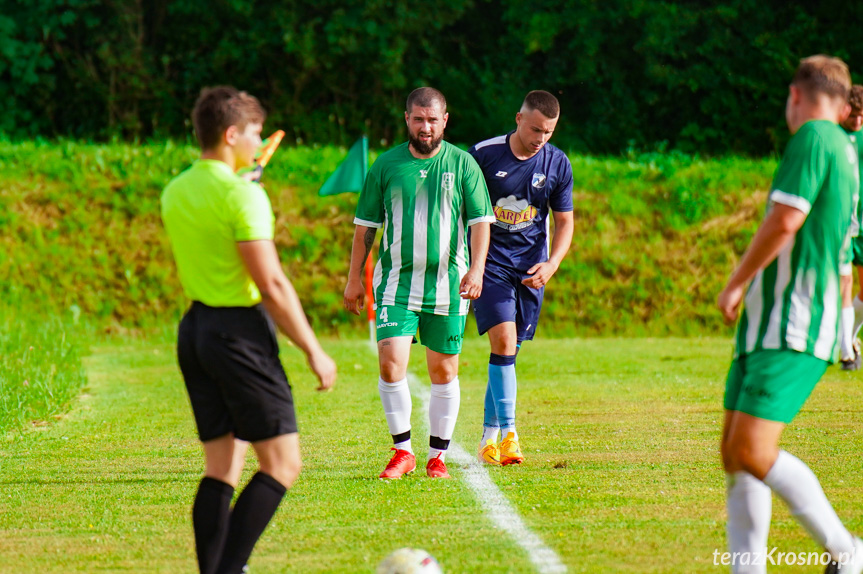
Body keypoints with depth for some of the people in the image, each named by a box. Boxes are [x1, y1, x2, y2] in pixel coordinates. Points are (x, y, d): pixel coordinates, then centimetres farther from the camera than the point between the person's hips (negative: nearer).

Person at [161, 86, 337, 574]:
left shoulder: (176, 191, 9)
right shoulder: (242, 195, -15)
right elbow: (272, 284, -18)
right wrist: (314, 350, -11)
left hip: (196, 328, 9)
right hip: (241, 331, -9)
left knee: (222, 467, 12)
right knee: (283, 463, -4)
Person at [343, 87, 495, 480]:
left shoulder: (462, 164, 2)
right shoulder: (387, 165, 5)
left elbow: (480, 221, 0)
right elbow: (366, 225, 11)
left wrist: (476, 269, -14)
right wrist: (354, 278, 8)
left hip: (447, 284, 0)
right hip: (397, 281, 0)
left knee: (444, 371, 5)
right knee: (390, 362, -12)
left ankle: (438, 455, 16)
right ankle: (402, 451, 0)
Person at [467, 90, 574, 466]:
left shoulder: (557, 164, 0)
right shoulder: (483, 155, -9)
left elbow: (565, 222, 8)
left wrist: (551, 264, -8)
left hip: (531, 268, 3)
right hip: (490, 262, -3)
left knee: (508, 350, 5)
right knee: (503, 340, -17)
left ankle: (489, 437, 15)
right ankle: (508, 432, -17)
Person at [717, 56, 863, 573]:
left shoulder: (815, 137, -10)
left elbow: (784, 222, -18)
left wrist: (736, 285, -6)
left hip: (795, 327, -10)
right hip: (766, 323, 10)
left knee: (754, 453, -17)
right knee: (735, 454, 6)